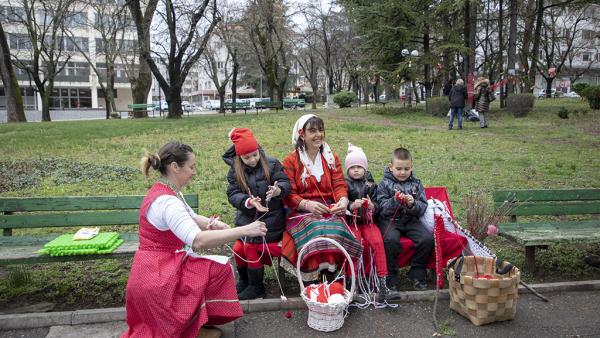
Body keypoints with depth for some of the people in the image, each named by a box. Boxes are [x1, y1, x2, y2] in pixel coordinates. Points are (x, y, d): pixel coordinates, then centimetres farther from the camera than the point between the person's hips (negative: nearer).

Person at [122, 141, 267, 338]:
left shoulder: (166, 191, 7)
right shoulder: (166, 201, -26)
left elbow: (192, 218, 16)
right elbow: (198, 241, -39)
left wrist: (212, 224, -6)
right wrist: (244, 230, -36)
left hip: (154, 271, 10)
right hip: (157, 278, -10)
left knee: (218, 268, 14)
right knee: (220, 269, -6)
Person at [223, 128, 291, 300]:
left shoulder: (272, 164, -6)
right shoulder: (235, 171, -1)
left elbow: (286, 183, -11)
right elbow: (233, 194, -8)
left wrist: (278, 190, -36)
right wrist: (249, 201, -27)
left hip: (270, 218, -4)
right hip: (246, 218, 4)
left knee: (251, 248, -9)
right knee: (238, 249, 5)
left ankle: (256, 286, 12)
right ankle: (244, 280, 33)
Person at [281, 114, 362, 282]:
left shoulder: (332, 158, 15)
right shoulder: (291, 161, 4)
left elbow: (339, 185, 7)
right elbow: (289, 195, -2)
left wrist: (343, 200, -17)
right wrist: (307, 204, -21)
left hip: (330, 209, 3)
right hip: (302, 212, -2)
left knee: (336, 231, -30)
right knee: (316, 233, -33)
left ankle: (332, 283, -15)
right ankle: (312, 283, -17)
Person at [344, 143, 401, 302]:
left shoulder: (370, 184, 12)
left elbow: (377, 206, 8)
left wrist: (372, 206, -15)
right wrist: (351, 206, -22)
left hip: (368, 221, 2)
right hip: (351, 222, -1)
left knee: (378, 241, -24)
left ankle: (383, 284, -23)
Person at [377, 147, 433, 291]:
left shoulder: (416, 184, 10)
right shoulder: (385, 184, 3)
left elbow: (423, 208, 4)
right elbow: (381, 207, -5)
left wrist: (413, 204, -18)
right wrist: (394, 201, -22)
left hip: (411, 219, 3)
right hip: (390, 219, -3)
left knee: (427, 239, -22)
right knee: (391, 239, -33)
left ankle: (417, 274, -1)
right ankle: (390, 276, -13)